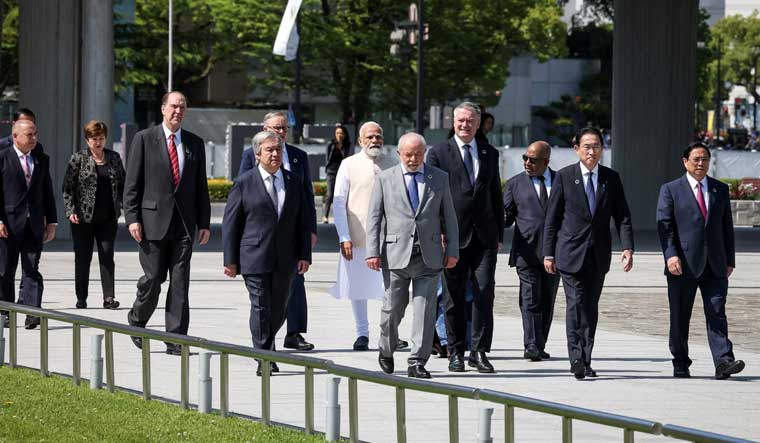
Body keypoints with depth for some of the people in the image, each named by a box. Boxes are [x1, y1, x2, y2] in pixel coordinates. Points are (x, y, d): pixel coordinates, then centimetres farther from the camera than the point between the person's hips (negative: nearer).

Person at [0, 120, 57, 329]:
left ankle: (32, 313, -13)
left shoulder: (42, 160, 13)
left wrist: (51, 222, 11)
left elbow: (47, 192, 16)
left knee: (32, 270, -5)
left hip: (34, 225, 3)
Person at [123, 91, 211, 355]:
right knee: (152, 279, -3)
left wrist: (204, 223, 7)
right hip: (153, 221, -3)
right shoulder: (144, 139, 1)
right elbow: (132, 183, -1)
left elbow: (201, 186, 14)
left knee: (180, 283, -1)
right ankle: (137, 321, 24)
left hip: (184, 224, 3)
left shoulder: (195, 143, 12)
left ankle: (176, 340, 1)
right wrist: (132, 218, -9)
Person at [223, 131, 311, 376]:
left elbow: (303, 221, 12)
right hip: (255, 258, -4)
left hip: (285, 260, 4)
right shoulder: (244, 183, -1)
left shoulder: (294, 182, 10)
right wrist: (231, 260, -4)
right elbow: (230, 223, 0)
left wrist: (304, 255, 4)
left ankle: (265, 345, 30)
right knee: (260, 308, -6)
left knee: (278, 310, 9)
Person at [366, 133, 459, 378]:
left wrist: (452, 249, 4)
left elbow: (449, 216, 11)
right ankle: (386, 350, 28)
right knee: (393, 307, 4)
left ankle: (417, 363, -2)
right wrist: (373, 252, -6)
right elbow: (374, 218, 3)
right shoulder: (384, 179, 5)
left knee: (425, 309, -4)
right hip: (396, 254, -1)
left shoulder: (439, 178, 9)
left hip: (429, 255, 1)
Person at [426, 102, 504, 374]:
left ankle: (479, 352, -3)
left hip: (485, 236, 2)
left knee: (484, 293, -6)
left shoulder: (490, 154, 13)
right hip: (454, 236, -2)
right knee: (455, 297, 4)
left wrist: (499, 233, 13)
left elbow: (496, 195, 17)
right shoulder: (439, 153, 2)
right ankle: (456, 352, 12)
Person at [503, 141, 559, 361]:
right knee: (530, 301, -11)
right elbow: (506, 216, 6)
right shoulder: (515, 184, 7)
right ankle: (531, 346, -17)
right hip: (527, 252, -2)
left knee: (547, 302, 7)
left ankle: (540, 346, 14)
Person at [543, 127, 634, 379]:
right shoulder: (564, 177, 0)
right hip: (571, 253, -3)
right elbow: (552, 218, 2)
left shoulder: (611, 178, 8)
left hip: (599, 254, 3)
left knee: (591, 308, 6)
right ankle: (577, 359, -19)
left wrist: (627, 247, -7)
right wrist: (548, 253, -2)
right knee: (577, 304, -13)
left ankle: (584, 361, 10)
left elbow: (622, 216, 7)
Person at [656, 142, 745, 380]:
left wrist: (730, 260, 10)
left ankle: (723, 362, -15)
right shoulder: (671, 190, 3)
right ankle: (680, 364, 13)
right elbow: (664, 225, -5)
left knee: (717, 313, -8)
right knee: (680, 317, 4)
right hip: (683, 265, -2)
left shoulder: (720, 190, 14)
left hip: (715, 265, 2)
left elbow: (727, 226, 16)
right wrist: (670, 255, -18)